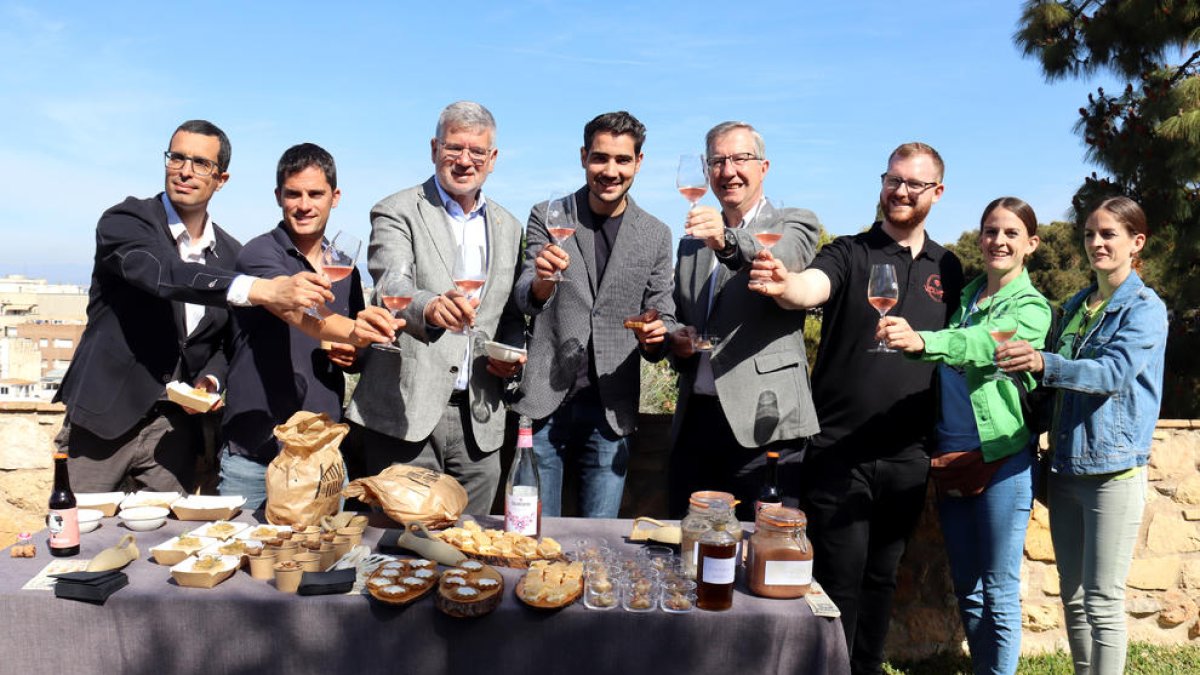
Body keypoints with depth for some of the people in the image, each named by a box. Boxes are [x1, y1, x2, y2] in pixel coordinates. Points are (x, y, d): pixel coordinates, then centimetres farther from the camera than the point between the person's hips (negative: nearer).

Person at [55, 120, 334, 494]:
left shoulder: (231, 255, 5)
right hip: (104, 419, -3)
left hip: (175, 427, 4)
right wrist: (263, 289, -42)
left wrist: (211, 379, -7)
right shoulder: (124, 221, -8)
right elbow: (162, 273, -30)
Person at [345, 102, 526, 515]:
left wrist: (513, 352, 1)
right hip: (406, 412, -4)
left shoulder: (508, 228, 15)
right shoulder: (397, 213, -1)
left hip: (478, 419, 4)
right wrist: (430, 308, -39)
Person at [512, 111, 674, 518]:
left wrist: (656, 336, -14)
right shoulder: (547, 217, 3)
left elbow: (663, 314, 11)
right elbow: (524, 299, -5)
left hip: (611, 409, 1)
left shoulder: (656, 235, 6)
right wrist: (541, 281, -29)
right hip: (544, 403, -1)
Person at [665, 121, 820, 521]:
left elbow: (785, 259, -21)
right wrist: (677, 340, 3)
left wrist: (728, 241, -40)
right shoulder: (692, 242, 20)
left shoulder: (794, 225, 3)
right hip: (695, 418, 5)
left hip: (762, 420, -5)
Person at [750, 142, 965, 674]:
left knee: (881, 578, 16)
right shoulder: (849, 254, -3)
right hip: (839, 449, -4)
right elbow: (812, 288, -25)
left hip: (908, 456, 4)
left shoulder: (947, 270, 9)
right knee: (839, 579, 1)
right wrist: (784, 285, -48)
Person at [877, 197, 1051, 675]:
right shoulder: (964, 295, 12)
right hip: (951, 456, 6)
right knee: (966, 588, 14)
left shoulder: (1032, 308, -6)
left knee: (998, 593, 3)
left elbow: (985, 343, -28)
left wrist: (920, 341, -46)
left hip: (1002, 457, -5)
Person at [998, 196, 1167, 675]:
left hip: (1113, 469, -6)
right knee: (1073, 598, 13)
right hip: (1065, 466, 6)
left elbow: (1113, 372, -24)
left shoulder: (1145, 309, -6)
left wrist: (1044, 363, -40)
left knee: (1102, 603, -3)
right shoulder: (1074, 306, 13)